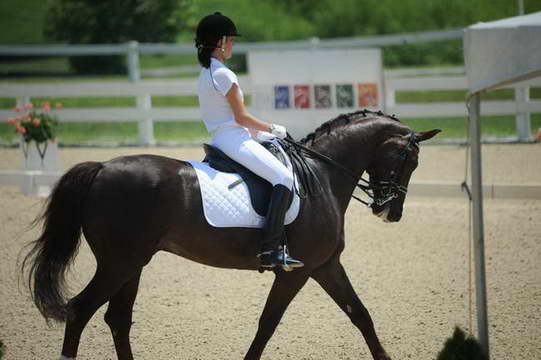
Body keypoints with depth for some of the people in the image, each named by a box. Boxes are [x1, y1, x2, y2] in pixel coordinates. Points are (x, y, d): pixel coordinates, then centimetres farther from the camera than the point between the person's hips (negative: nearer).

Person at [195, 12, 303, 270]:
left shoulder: (205, 75, 17)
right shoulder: (223, 74, -13)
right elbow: (241, 116, -13)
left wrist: (259, 132, 17)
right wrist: (272, 129, 1)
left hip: (219, 139, 11)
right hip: (234, 139, -11)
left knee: (282, 176, 19)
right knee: (283, 177, -22)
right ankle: (270, 249, -32)